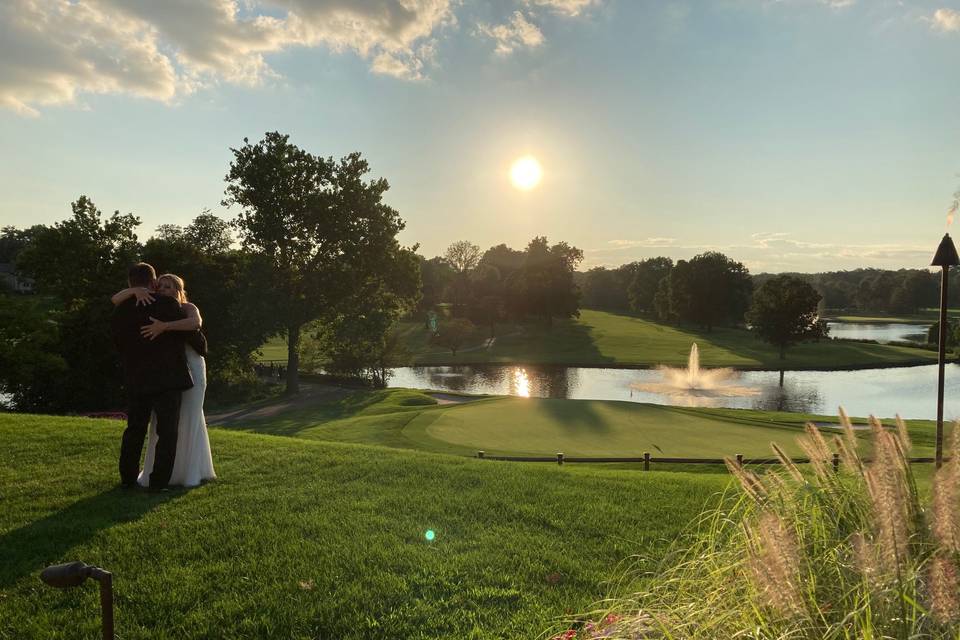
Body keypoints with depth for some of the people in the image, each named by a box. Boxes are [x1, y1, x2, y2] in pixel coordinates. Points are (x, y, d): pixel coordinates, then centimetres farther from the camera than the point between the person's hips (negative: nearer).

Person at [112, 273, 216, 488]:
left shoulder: (187, 308, -5)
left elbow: (196, 322, -29)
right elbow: (116, 300, -2)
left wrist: (164, 326, -40)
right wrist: (136, 290, -21)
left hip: (190, 369, -3)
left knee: (188, 420, 5)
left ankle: (191, 472, 17)